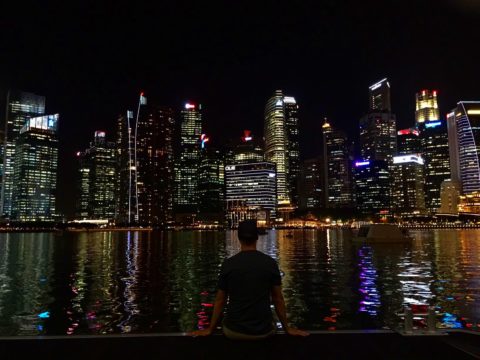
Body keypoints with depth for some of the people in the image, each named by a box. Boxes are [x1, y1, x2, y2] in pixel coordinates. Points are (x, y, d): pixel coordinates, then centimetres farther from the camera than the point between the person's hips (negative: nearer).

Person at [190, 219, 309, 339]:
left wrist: (210, 329, 12)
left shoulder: (228, 264, -8)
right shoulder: (270, 263, -8)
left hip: (234, 331, 0)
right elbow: (278, 299, -1)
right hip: (263, 331, 0)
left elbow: (220, 300, -1)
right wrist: (287, 328, 12)